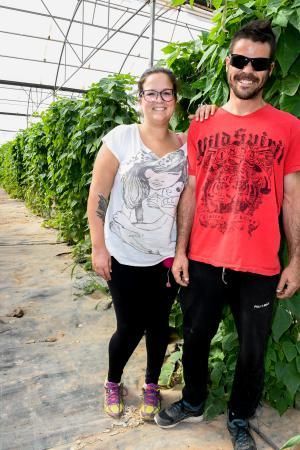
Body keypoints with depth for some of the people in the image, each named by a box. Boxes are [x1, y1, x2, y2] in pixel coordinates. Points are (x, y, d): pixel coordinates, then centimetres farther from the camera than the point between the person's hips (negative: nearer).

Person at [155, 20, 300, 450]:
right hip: (203, 260, 2)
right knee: (195, 338, 18)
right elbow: (191, 191, 5)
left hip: (260, 266, -1)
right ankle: (193, 402, 46)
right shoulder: (200, 126, 5)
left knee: (252, 350, 14)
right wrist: (180, 250, 2)